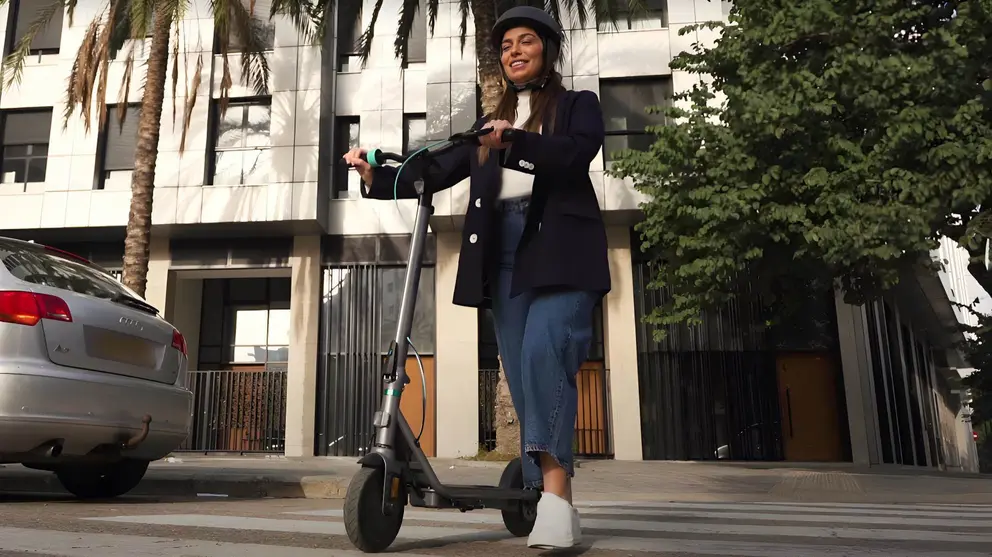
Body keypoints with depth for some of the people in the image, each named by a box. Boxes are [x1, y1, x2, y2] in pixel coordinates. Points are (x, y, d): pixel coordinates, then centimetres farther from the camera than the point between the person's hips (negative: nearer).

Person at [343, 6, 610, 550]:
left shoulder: (578, 104, 16)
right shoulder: (489, 123, 27)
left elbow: (576, 154, -7)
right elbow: (436, 172, 16)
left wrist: (514, 142, -22)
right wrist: (376, 176, 1)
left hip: (559, 248, -4)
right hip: (503, 252, 4)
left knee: (543, 353, -25)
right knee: (521, 371, -2)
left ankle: (555, 490, -27)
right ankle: (550, 497, 2)